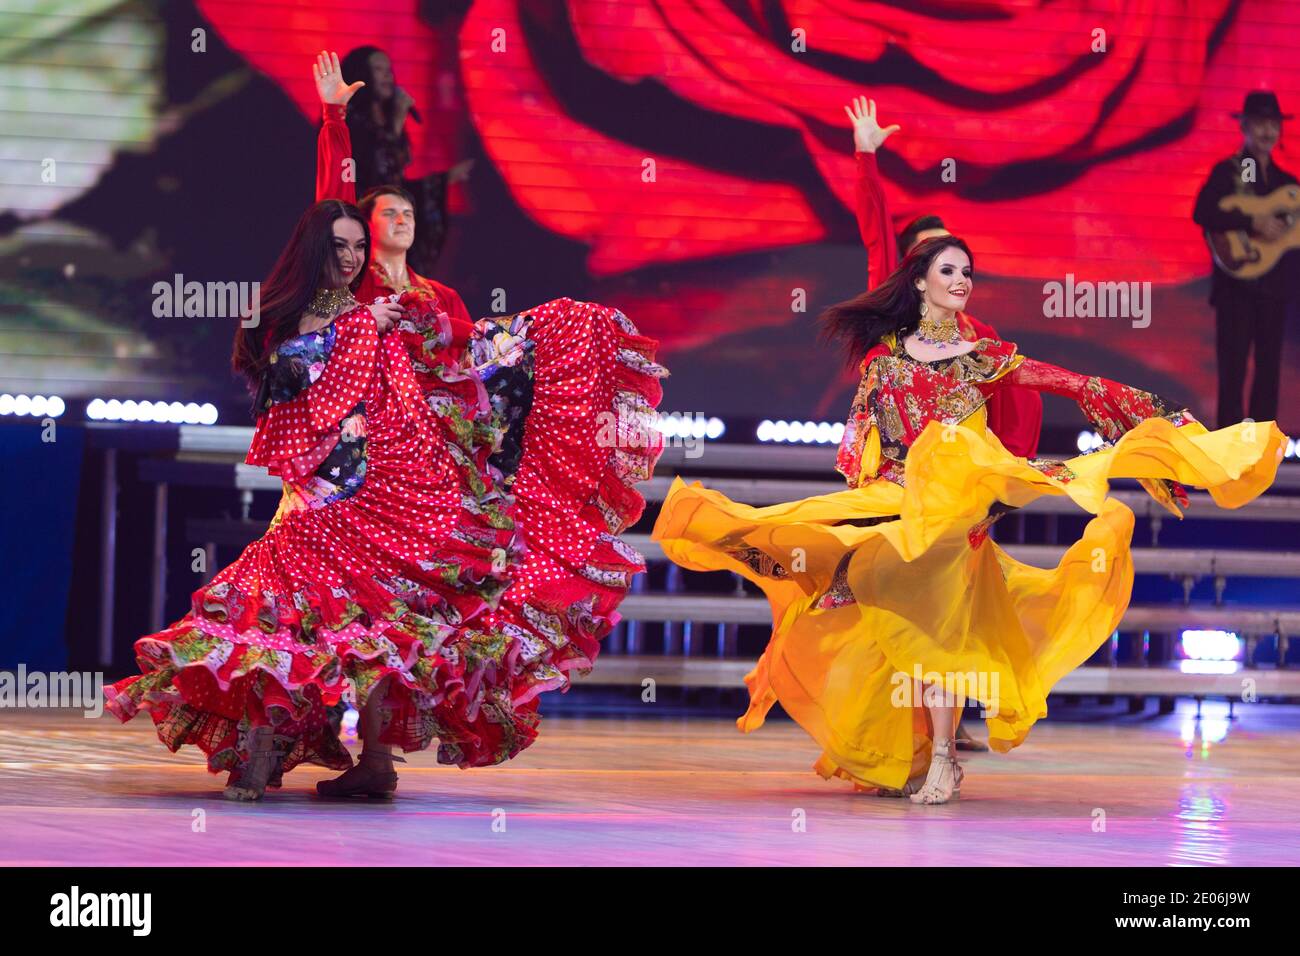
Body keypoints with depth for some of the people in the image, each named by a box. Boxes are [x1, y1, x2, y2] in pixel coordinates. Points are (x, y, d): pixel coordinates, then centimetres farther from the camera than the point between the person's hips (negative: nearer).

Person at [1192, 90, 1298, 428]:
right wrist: (1253, 222, -23)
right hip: (1237, 283, -5)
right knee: (1234, 365, -7)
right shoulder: (1227, 171, -2)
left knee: (1269, 366, 5)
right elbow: (1202, 213, -17)